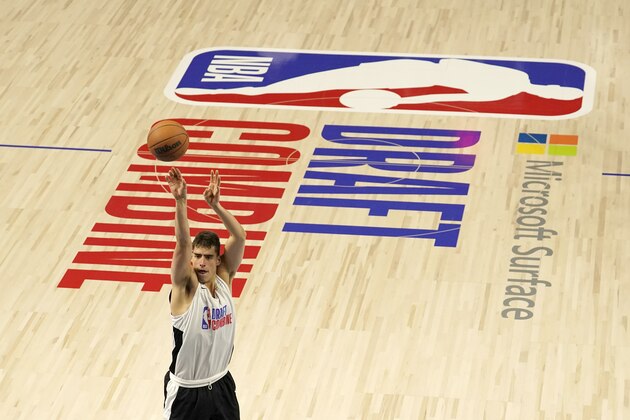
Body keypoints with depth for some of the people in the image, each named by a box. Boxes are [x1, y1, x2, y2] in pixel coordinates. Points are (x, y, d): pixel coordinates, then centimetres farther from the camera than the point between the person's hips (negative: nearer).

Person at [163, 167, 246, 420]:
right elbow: (183, 244, -34)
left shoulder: (224, 279, -6)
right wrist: (180, 201, -48)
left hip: (220, 384, 5)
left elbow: (239, 237, -18)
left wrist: (215, 205, -32)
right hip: (186, 391, -4)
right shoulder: (185, 287, -18)